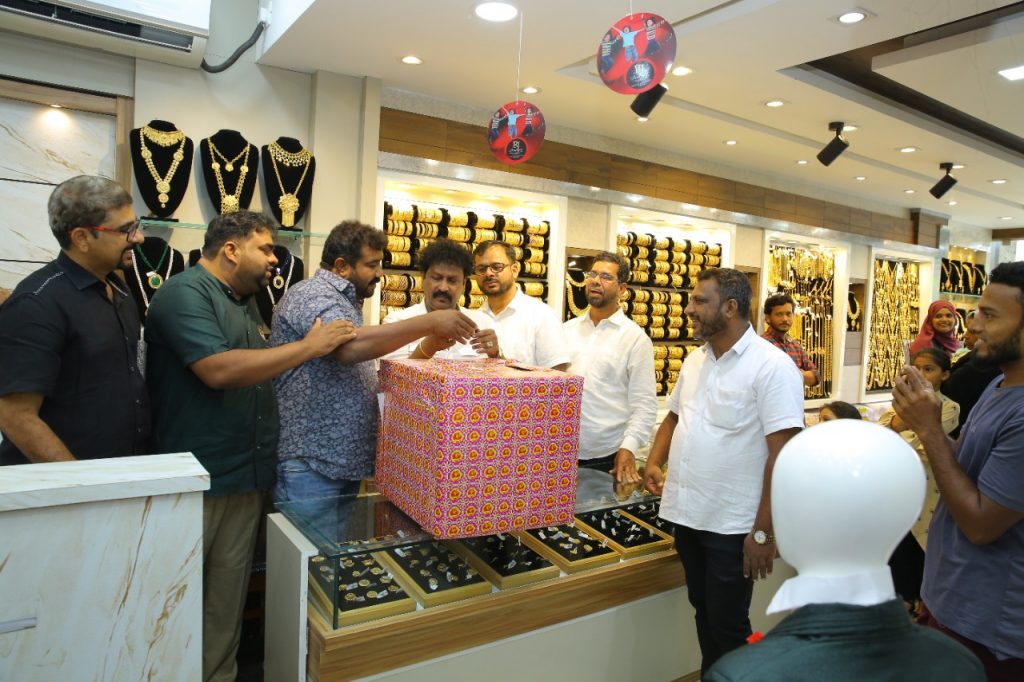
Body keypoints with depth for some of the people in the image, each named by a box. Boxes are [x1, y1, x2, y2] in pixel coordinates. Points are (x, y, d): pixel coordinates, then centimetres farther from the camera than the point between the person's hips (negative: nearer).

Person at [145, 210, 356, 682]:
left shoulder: (245, 302, 14)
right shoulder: (185, 294, -12)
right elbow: (218, 370, -26)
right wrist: (309, 347, -21)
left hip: (247, 477, 8)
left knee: (229, 594, 17)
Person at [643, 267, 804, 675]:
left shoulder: (772, 367, -16)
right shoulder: (694, 359, 6)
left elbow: (784, 455, -19)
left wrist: (764, 531, -20)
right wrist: (655, 462, 2)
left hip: (733, 525, -6)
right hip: (687, 514, 7)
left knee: (728, 626, 9)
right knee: (704, 613, 22)